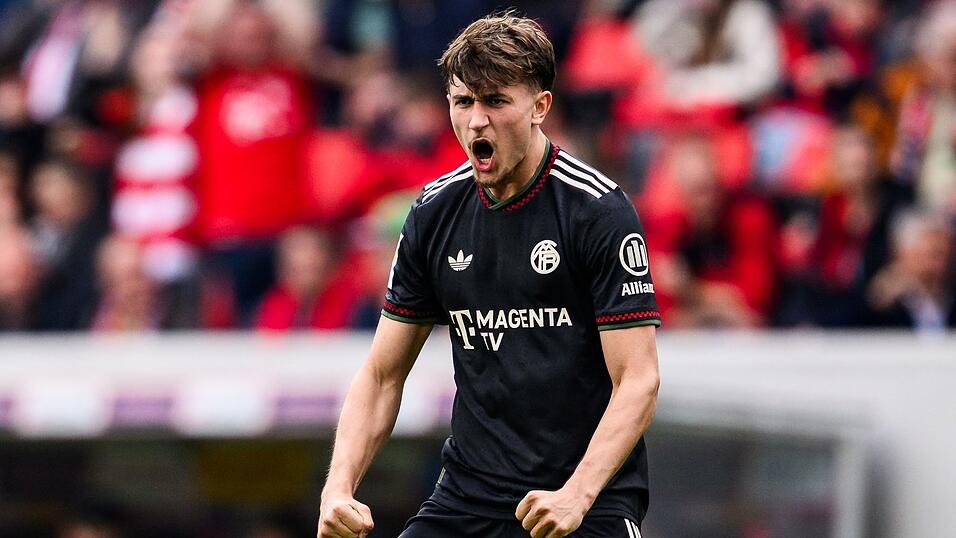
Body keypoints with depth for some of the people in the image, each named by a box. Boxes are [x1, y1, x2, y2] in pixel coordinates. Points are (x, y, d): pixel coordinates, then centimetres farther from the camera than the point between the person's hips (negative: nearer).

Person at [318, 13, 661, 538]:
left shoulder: (600, 209, -9)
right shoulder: (434, 213, 6)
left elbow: (638, 381, -12)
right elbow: (382, 375, 10)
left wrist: (576, 494, -25)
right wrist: (338, 489, -4)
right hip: (467, 494, 4)